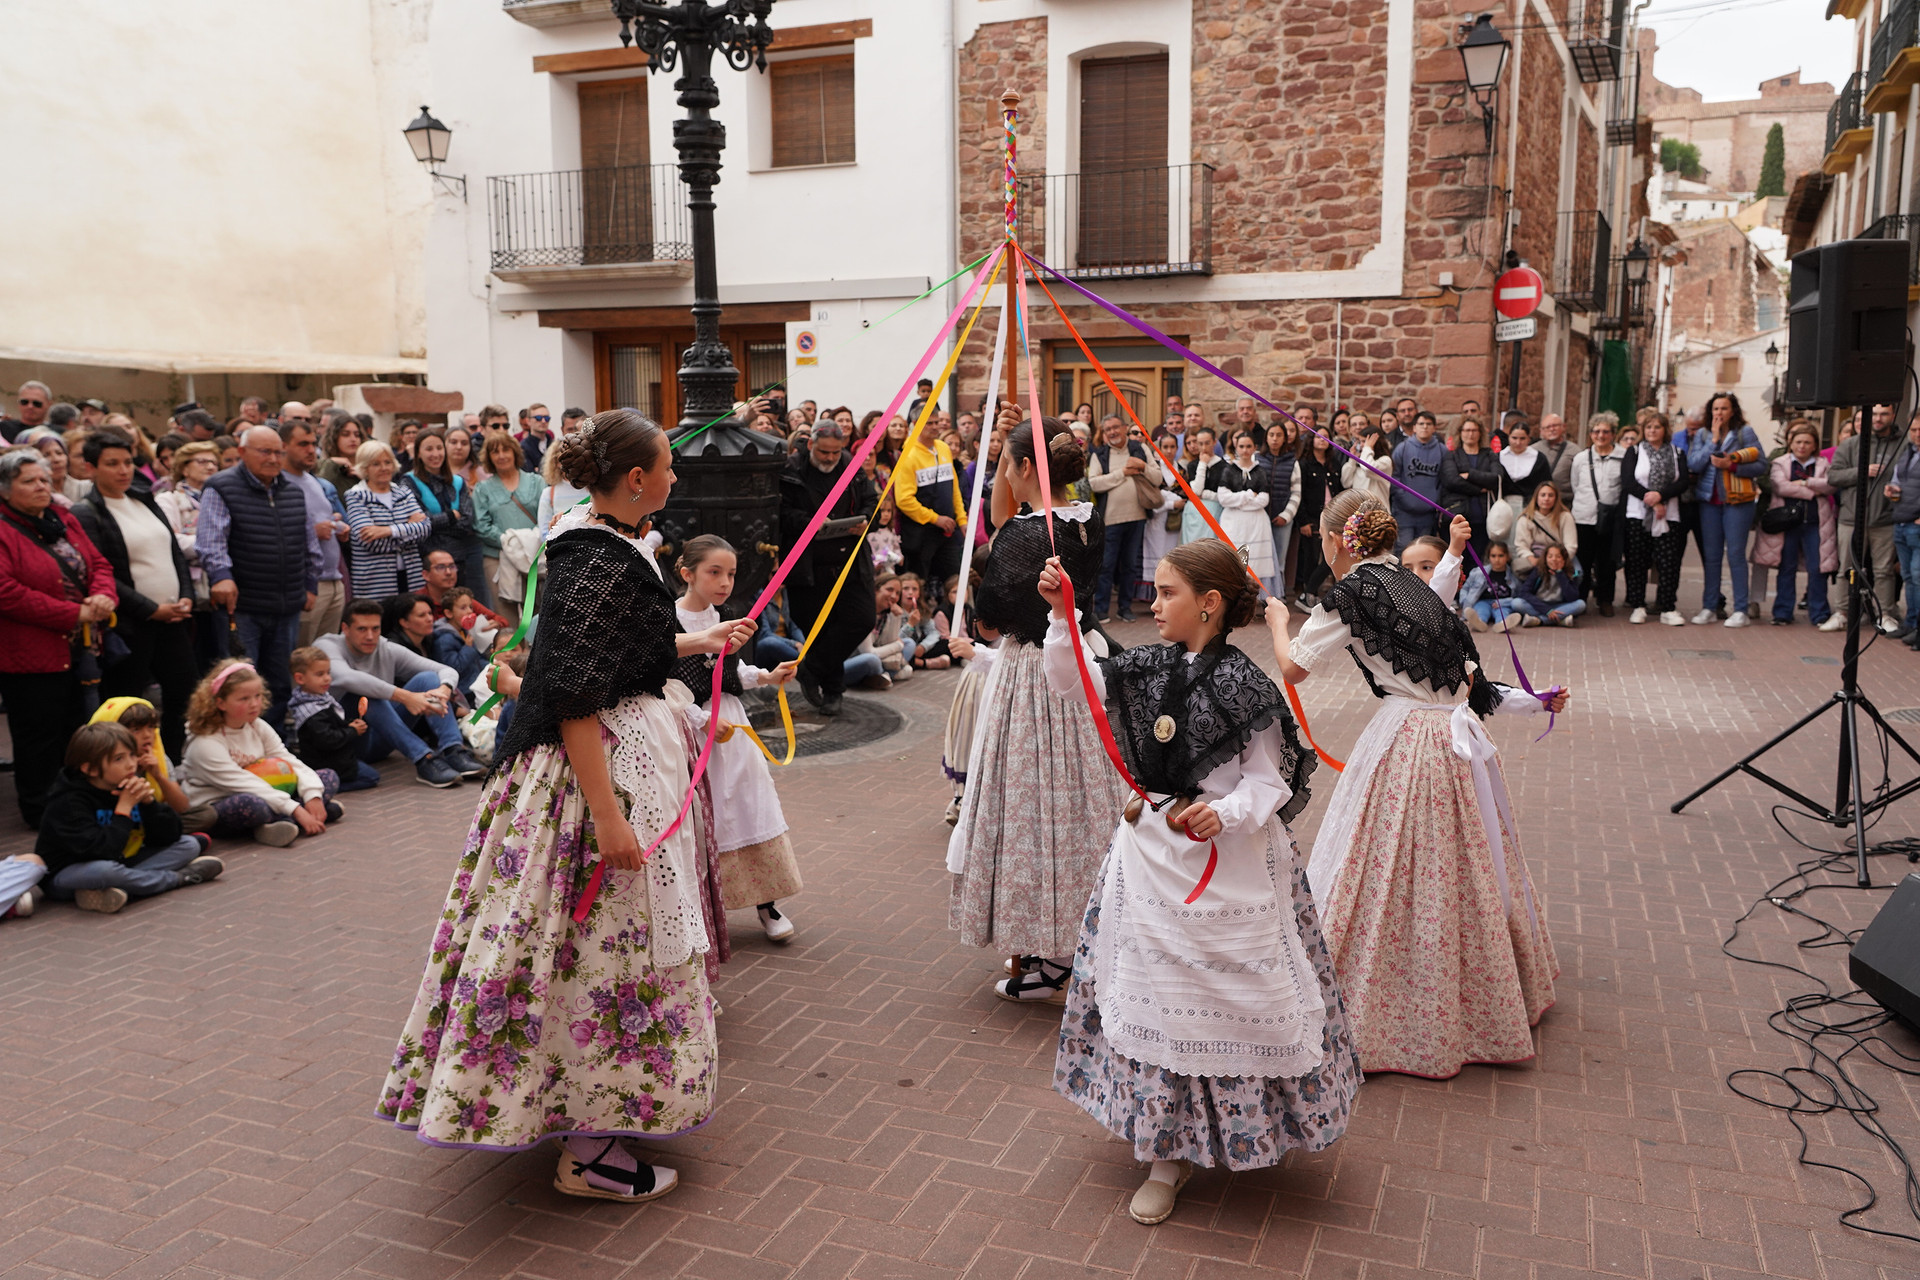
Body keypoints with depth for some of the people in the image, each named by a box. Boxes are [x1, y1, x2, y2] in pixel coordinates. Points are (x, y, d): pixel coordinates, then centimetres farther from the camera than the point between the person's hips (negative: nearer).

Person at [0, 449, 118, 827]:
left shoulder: (64, 521, 12)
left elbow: (99, 564, 14)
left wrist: (103, 596, -9)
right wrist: (73, 613, -20)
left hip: (81, 651, 7)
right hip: (32, 657, -7)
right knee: (40, 739, 3)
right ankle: (40, 811, 16)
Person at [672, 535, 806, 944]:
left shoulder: (721, 618, 7)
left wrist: (766, 676, 5)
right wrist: (704, 721, -21)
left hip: (731, 723, 7)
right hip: (693, 729, -7)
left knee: (751, 804, 9)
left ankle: (766, 903, 20)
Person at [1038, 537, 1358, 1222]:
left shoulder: (1243, 686, -15)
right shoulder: (1150, 668, 1)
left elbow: (1271, 783, -12)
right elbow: (1068, 680, 2)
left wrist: (1225, 813, -30)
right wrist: (1061, 615, -11)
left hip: (1227, 864, -6)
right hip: (1150, 857, 6)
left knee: (1233, 996, 5)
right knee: (1154, 998, 14)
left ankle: (1248, 1127, 28)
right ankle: (1168, 1150, 31)